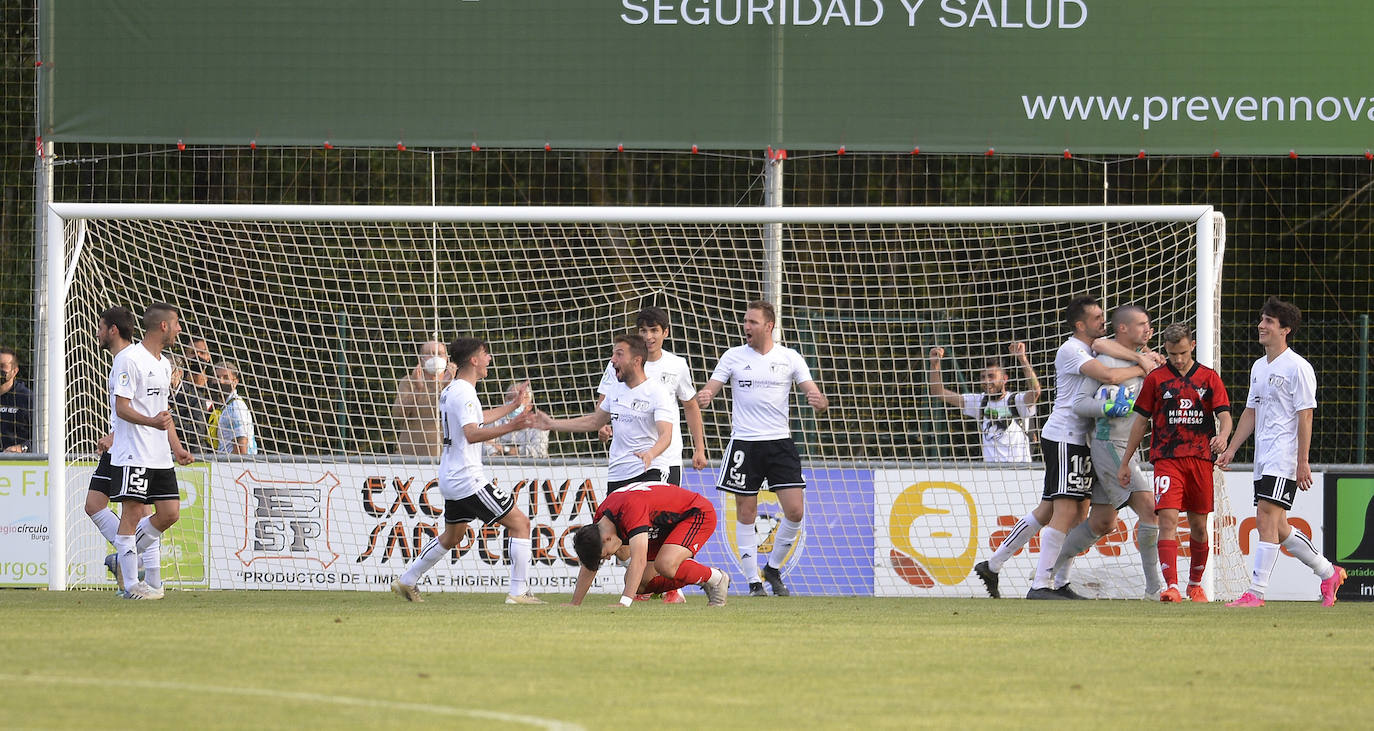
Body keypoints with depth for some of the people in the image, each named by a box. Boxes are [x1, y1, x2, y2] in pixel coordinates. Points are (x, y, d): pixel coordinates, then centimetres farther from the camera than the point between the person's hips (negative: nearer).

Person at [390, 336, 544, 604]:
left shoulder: (450, 389, 14)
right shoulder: (464, 392, -17)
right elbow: (472, 434, -32)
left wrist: (513, 404, 41)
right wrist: (510, 427, -42)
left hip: (450, 478, 10)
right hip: (468, 479, -10)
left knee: (452, 536, 27)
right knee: (519, 523, -6)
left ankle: (406, 581, 32)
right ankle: (519, 592, -10)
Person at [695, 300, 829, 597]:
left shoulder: (789, 358, 4)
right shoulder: (733, 357, 3)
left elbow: (814, 393, 0)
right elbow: (709, 391, -2)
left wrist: (820, 402, -24)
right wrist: (702, 397, -26)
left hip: (780, 442, 0)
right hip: (744, 444, 0)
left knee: (795, 510, -7)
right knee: (746, 514, 0)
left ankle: (773, 568, 14)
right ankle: (754, 581, 9)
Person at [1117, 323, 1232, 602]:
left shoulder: (1209, 378, 8)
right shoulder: (1156, 379, 6)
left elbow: (1224, 415, 2)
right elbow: (1141, 421, 10)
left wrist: (1222, 436, -22)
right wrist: (1125, 462, 9)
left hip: (1200, 459, 2)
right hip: (1166, 459, -2)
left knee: (1198, 526, 9)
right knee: (1168, 519, -16)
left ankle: (1195, 584, 28)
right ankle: (1171, 587, -23)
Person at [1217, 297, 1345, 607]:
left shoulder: (1298, 367, -9)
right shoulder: (1259, 367, 17)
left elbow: (1305, 416, -12)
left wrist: (1303, 461, -17)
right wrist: (1231, 449, 16)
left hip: (1285, 459, -9)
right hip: (1263, 459, 9)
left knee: (1266, 520, -16)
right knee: (1277, 527, 10)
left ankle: (1256, 593, -18)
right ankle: (1328, 573, 26)